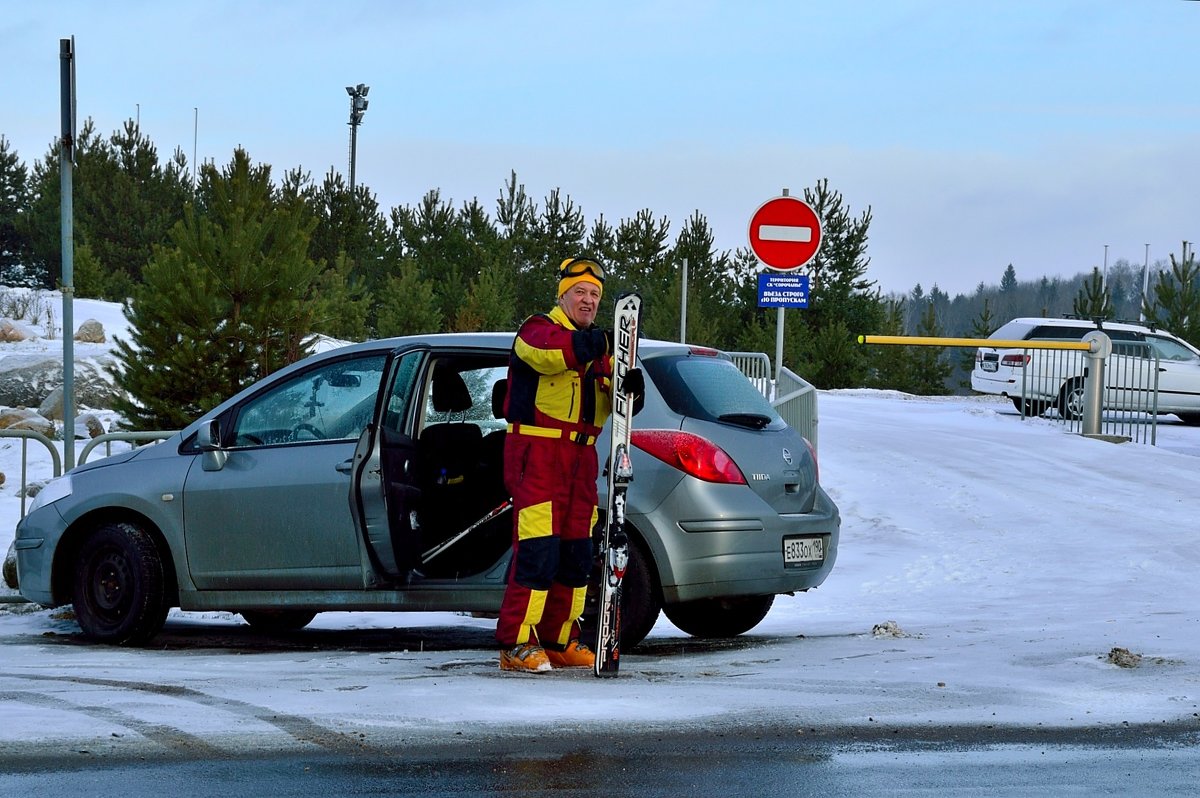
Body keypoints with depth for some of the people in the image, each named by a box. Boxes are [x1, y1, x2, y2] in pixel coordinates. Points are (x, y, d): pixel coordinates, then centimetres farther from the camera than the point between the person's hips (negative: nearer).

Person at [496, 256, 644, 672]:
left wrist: (630, 387, -16)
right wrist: (591, 344, -45)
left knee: (577, 552, 9)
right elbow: (545, 351, -29)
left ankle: (560, 641, 18)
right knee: (537, 549, -14)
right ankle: (516, 644, -12)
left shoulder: (599, 347, 19)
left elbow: (615, 403, 8)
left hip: (580, 457, 8)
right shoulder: (539, 329, -4)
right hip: (537, 452, -8)